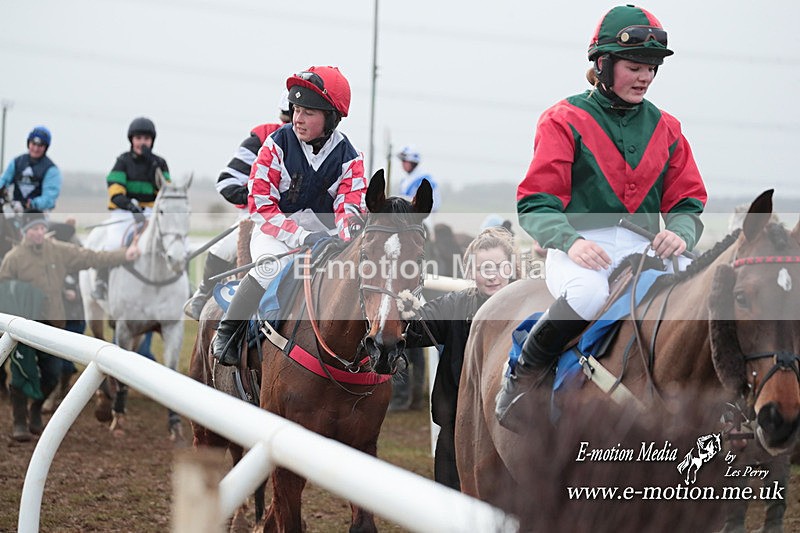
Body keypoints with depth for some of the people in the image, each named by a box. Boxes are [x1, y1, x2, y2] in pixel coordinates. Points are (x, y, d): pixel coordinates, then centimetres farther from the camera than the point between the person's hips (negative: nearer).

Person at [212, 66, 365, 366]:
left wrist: (347, 242, -37)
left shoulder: (349, 158, -3)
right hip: (275, 230, -3)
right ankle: (227, 331, -17)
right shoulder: (278, 145, -10)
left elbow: (351, 208, -12)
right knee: (273, 265, -35)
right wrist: (303, 237, -27)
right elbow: (260, 204, -14)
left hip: (322, 231, 3)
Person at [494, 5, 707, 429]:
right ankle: (523, 375, -14)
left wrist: (680, 233, -9)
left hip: (643, 250, 4)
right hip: (579, 249, -4)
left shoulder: (665, 128, 17)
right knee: (588, 293, -39)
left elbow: (687, 200, 16)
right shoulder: (565, 121, 4)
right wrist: (571, 241, -22)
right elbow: (535, 204, -3)